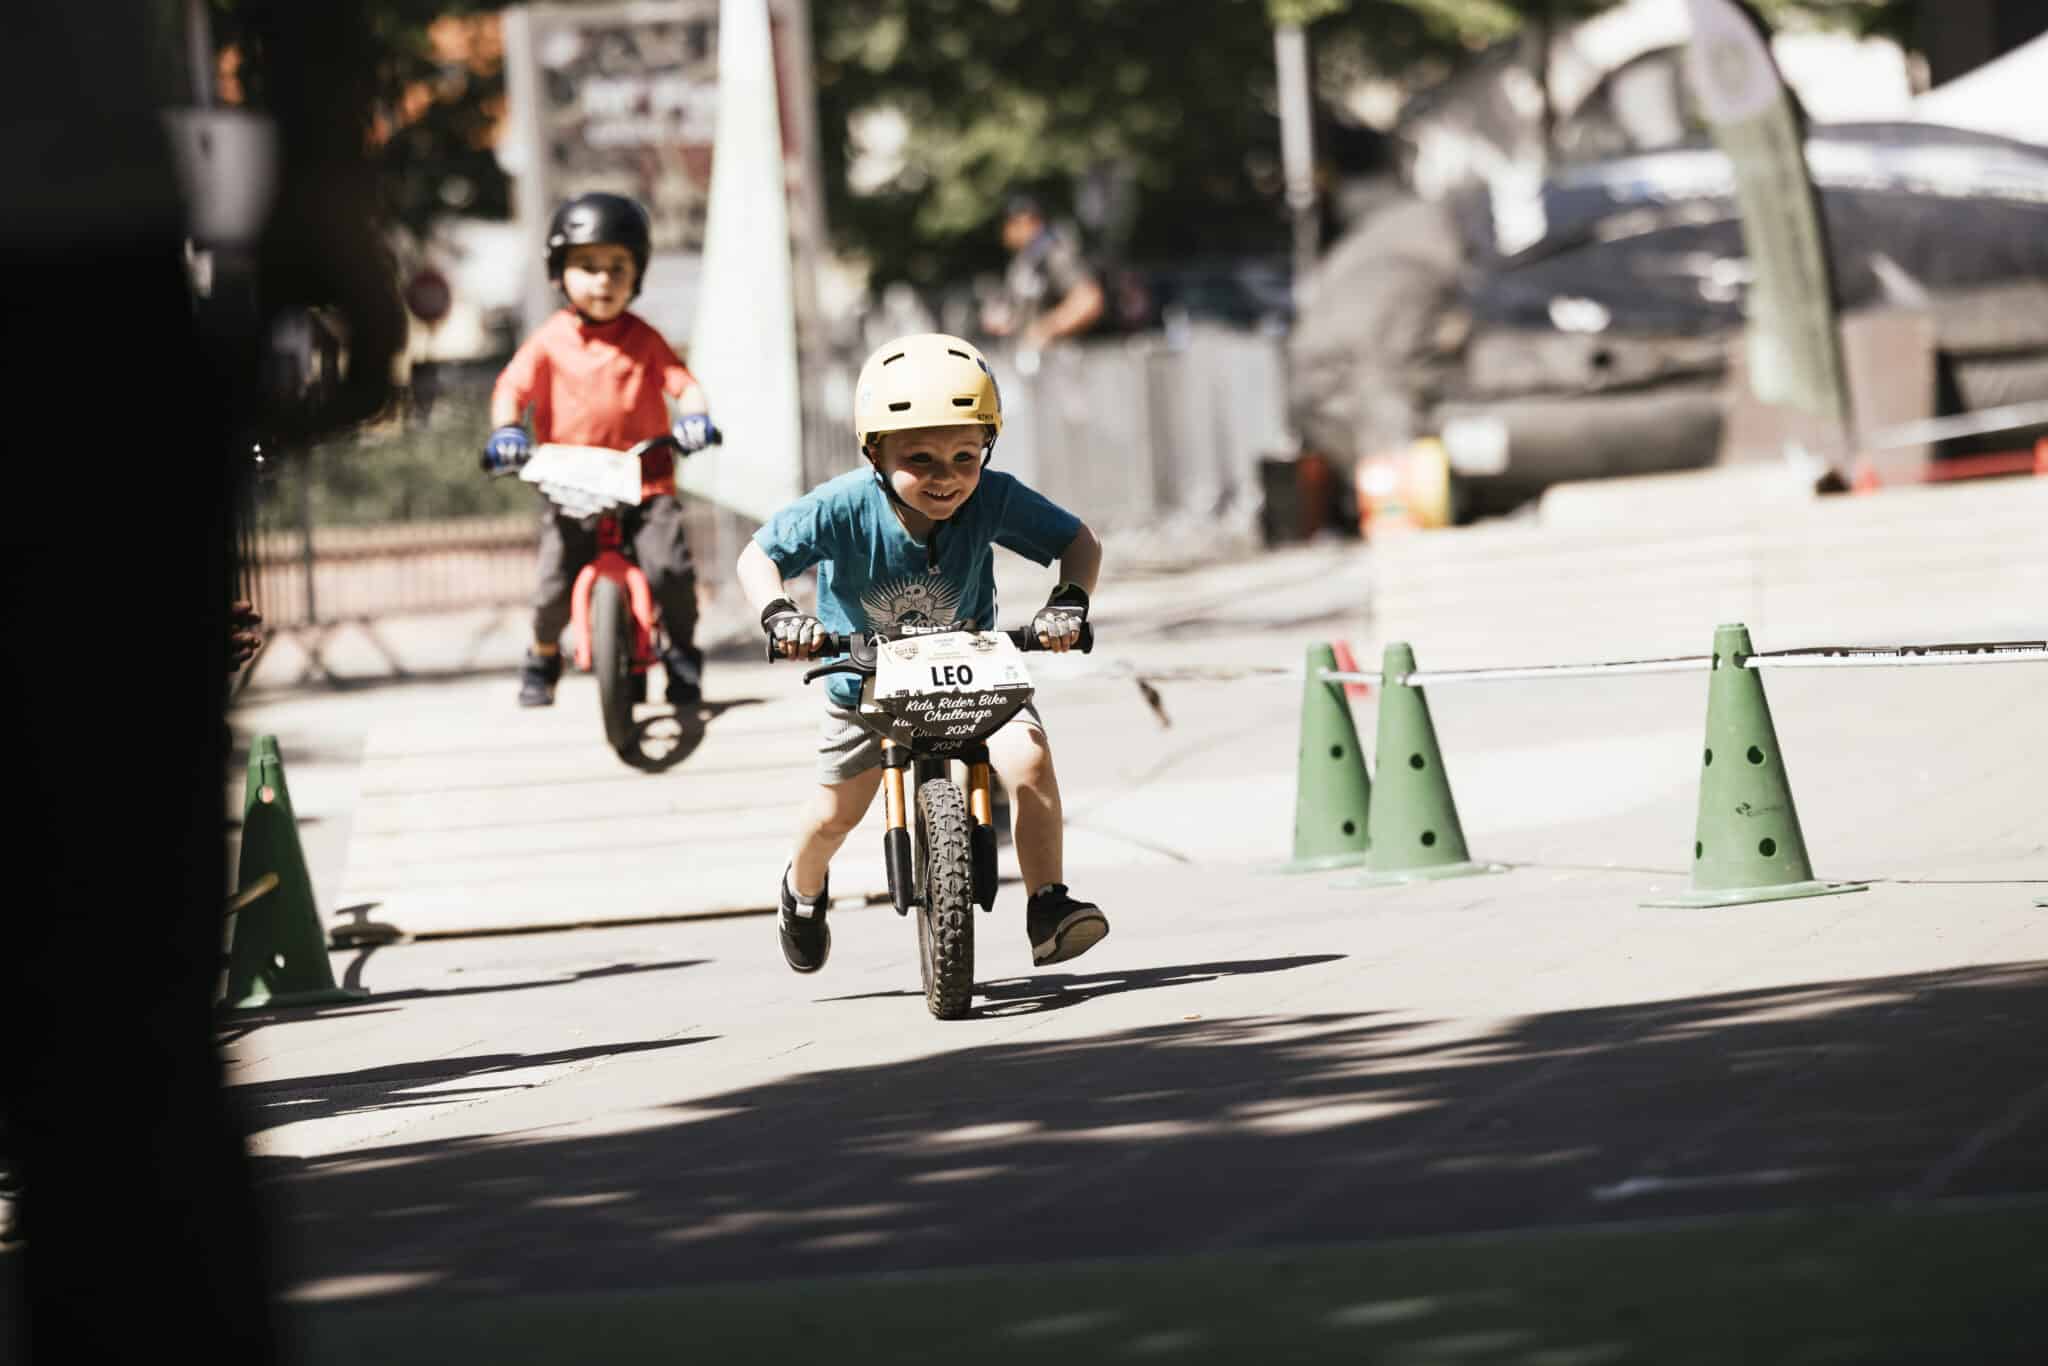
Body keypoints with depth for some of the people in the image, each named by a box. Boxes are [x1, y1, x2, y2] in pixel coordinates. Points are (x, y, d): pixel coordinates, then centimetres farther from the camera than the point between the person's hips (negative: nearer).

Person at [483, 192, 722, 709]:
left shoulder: (643, 339, 6)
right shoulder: (550, 342, 4)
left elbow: (681, 383, 0)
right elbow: (512, 387, -2)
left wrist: (694, 415, -22)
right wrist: (506, 430, -21)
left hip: (646, 481, 0)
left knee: (670, 567, -19)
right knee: (556, 583, -12)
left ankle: (683, 653, 8)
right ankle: (543, 657, 20)